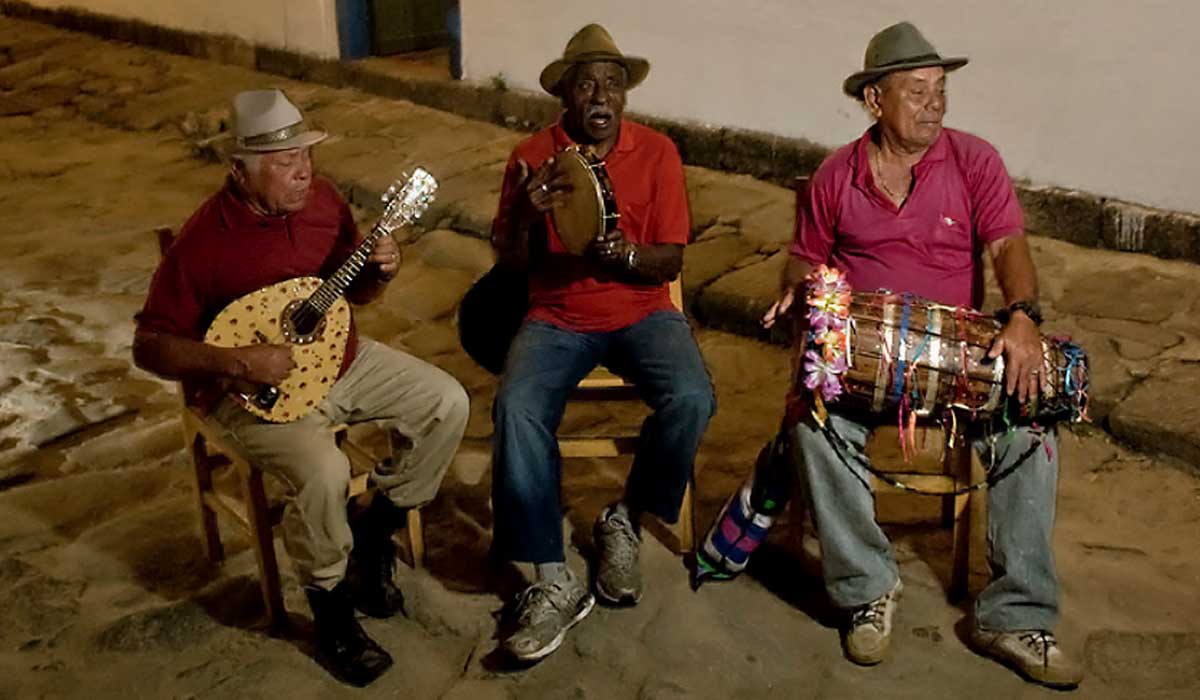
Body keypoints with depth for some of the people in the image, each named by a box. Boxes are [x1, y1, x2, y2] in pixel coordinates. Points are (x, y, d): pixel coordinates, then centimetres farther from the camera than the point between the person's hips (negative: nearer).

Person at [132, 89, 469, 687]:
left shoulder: (322, 198, -3)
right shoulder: (203, 242, -20)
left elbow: (353, 292, 11)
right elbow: (149, 346, -15)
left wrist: (379, 272, -12)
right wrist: (238, 361, -28)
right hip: (255, 386, -6)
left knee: (447, 402, -7)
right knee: (322, 472, -32)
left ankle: (373, 531, 10)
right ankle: (331, 609, -4)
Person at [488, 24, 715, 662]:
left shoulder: (657, 153, 1)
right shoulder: (532, 154, 1)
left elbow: (670, 262, -2)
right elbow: (509, 260, 1)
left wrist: (625, 254, -24)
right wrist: (525, 213, -20)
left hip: (641, 310, 0)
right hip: (556, 317, 0)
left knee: (691, 400, -28)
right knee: (516, 410, -28)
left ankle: (625, 520, 0)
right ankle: (554, 582, -17)